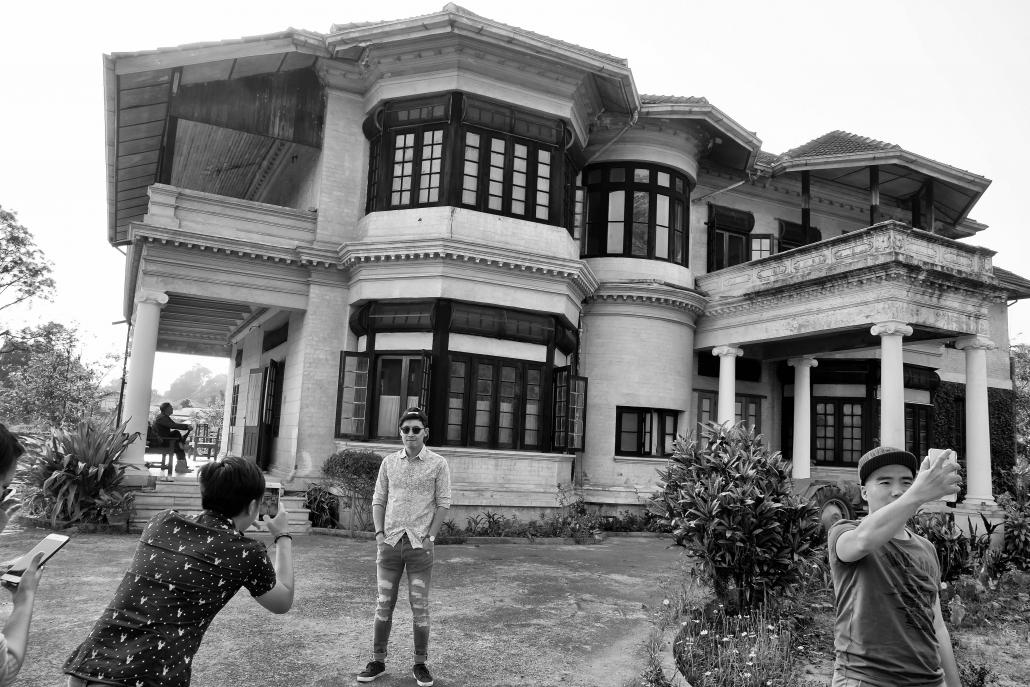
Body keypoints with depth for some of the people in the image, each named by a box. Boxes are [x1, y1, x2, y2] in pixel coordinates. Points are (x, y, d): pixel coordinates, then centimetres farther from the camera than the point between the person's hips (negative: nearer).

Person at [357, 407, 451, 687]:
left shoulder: (438, 464, -1)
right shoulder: (389, 462, 7)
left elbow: (443, 503, -1)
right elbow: (378, 500, 10)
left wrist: (430, 536, -9)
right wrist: (379, 533, -1)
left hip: (420, 543, -2)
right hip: (390, 542, 3)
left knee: (420, 606, 3)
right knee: (384, 604, 8)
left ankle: (420, 664, 15)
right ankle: (378, 661, 18)